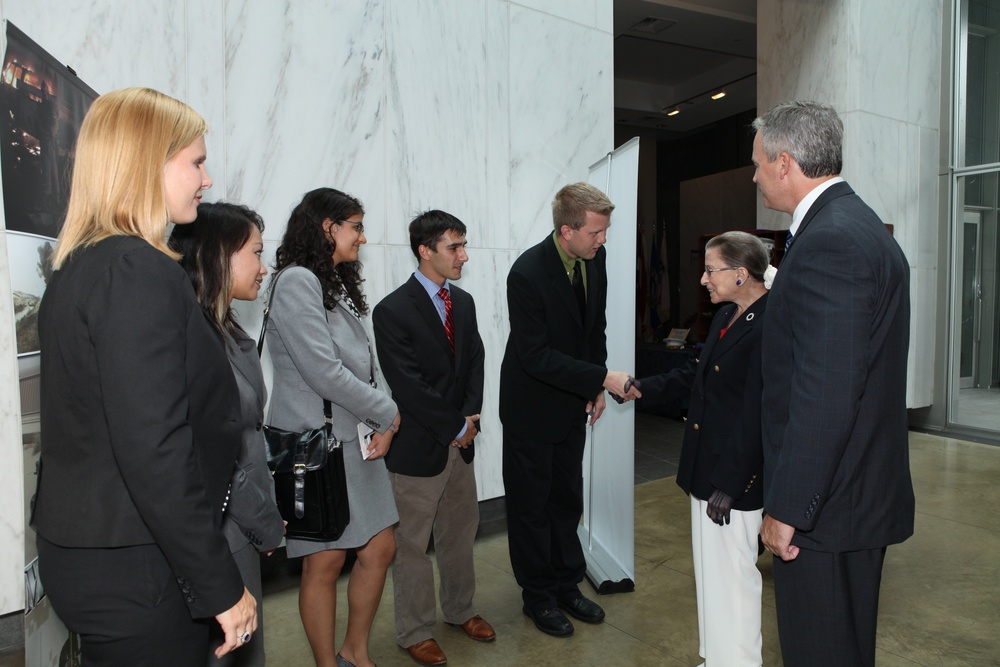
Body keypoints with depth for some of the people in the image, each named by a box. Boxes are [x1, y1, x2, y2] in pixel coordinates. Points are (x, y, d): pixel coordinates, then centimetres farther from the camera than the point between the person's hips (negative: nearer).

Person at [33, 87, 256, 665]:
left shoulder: (77, 268, 9)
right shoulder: (142, 272, -21)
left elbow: (96, 423, 13)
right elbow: (154, 451, -26)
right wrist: (222, 586, -19)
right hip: (136, 571, -9)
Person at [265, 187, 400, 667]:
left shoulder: (336, 285, 14)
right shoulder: (297, 281, -13)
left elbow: (361, 368, 11)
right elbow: (323, 372, -20)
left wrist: (381, 426, -3)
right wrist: (388, 413, -9)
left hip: (357, 441, 9)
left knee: (380, 548, 13)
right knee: (325, 563, 5)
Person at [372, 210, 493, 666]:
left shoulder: (463, 302, 6)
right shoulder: (393, 310, -16)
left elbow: (475, 363, 8)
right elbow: (408, 386, -19)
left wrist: (471, 417, -7)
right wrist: (457, 426, -14)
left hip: (460, 441, 7)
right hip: (418, 447, -6)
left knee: (460, 534, 19)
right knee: (412, 544, 9)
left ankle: (459, 609, 40)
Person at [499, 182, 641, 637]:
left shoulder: (594, 258, -4)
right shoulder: (527, 273, -26)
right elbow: (535, 356, -27)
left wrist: (596, 388, 4)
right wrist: (603, 379, -29)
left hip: (572, 403, 6)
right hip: (532, 407, -6)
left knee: (567, 500, 18)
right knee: (531, 505, 10)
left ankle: (567, 584, 34)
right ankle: (538, 596, 27)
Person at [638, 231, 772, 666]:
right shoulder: (725, 316, 9)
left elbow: (757, 415, -21)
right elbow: (692, 378, 16)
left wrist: (729, 485, -19)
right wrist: (638, 388, 6)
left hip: (734, 476, -9)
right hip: (705, 467, 10)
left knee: (731, 575, 6)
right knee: (710, 571, 21)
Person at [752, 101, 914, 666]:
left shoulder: (828, 243, -22)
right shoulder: (861, 227, 11)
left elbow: (824, 396, -27)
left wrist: (786, 508, -19)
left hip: (830, 505, -10)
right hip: (864, 492, 10)